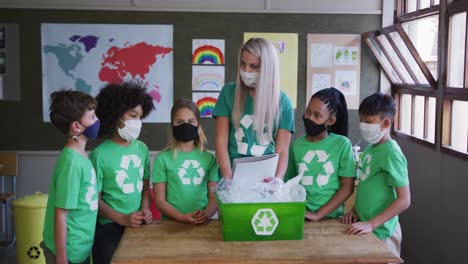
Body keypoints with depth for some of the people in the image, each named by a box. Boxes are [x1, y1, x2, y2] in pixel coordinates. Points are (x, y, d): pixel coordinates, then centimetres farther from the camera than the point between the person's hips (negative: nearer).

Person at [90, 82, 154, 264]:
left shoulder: (142, 149, 4)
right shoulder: (100, 155, -12)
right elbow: (95, 199, -9)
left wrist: (145, 210, -4)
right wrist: (122, 219, -16)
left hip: (138, 225, 5)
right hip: (109, 227, -5)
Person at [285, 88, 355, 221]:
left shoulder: (342, 144, -2)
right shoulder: (297, 145, 5)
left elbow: (347, 188, -2)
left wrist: (318, 214, -9)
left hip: (331, 217, -2)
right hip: (301, 215, 2)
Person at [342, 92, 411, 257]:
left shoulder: (391, 153, -18)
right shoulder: (370, 148, 5)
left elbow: (404, 200, -20)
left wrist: (371, 224, -22)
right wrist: (355, 210, 3)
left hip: (380, 233, -7)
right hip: (366, 229, 7)